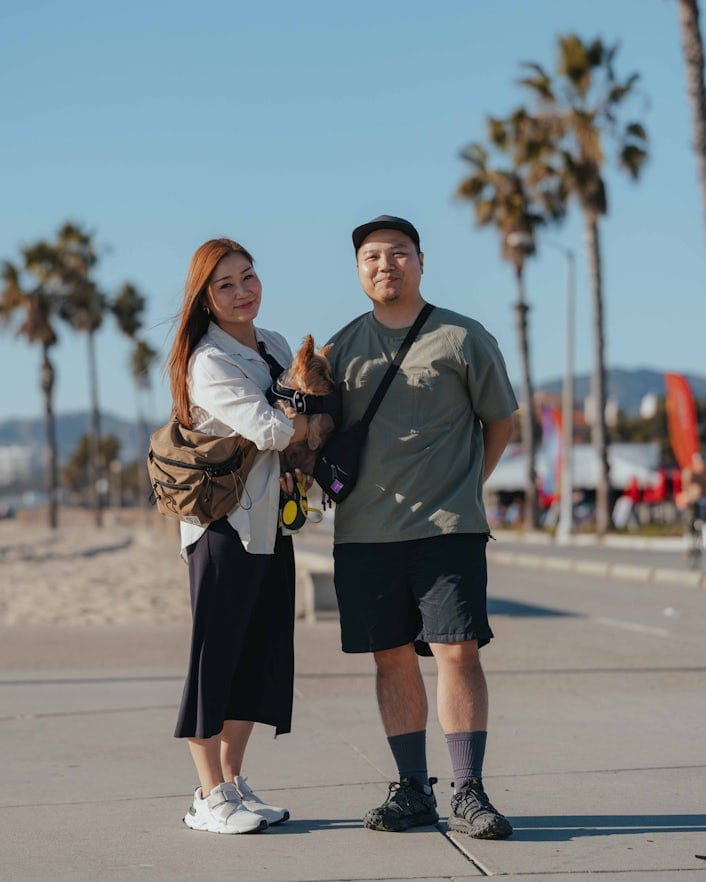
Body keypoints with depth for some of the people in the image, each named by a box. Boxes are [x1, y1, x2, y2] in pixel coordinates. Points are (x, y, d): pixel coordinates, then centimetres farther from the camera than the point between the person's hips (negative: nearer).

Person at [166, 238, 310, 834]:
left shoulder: (276, 347, 12)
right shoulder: (208, 362, -13)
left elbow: (304, 421, 18)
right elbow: (267, 429, -23)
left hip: (271, 521, 8)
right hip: (225, 520, -8)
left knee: (263, 652, 8)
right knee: (217, 652, -4)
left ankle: (232, 783, 18)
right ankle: (211, 798, 3)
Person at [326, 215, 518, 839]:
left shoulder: (463, 339, 3)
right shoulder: (343, 346, 13)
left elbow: (500, 421, 12)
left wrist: (463, 489, 7)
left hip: (448, 530, -3)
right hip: (363, 531, 3)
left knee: (458, 651, -10)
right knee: (393, 658, 5)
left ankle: (469, 794, -4)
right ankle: (413, 790, 14)